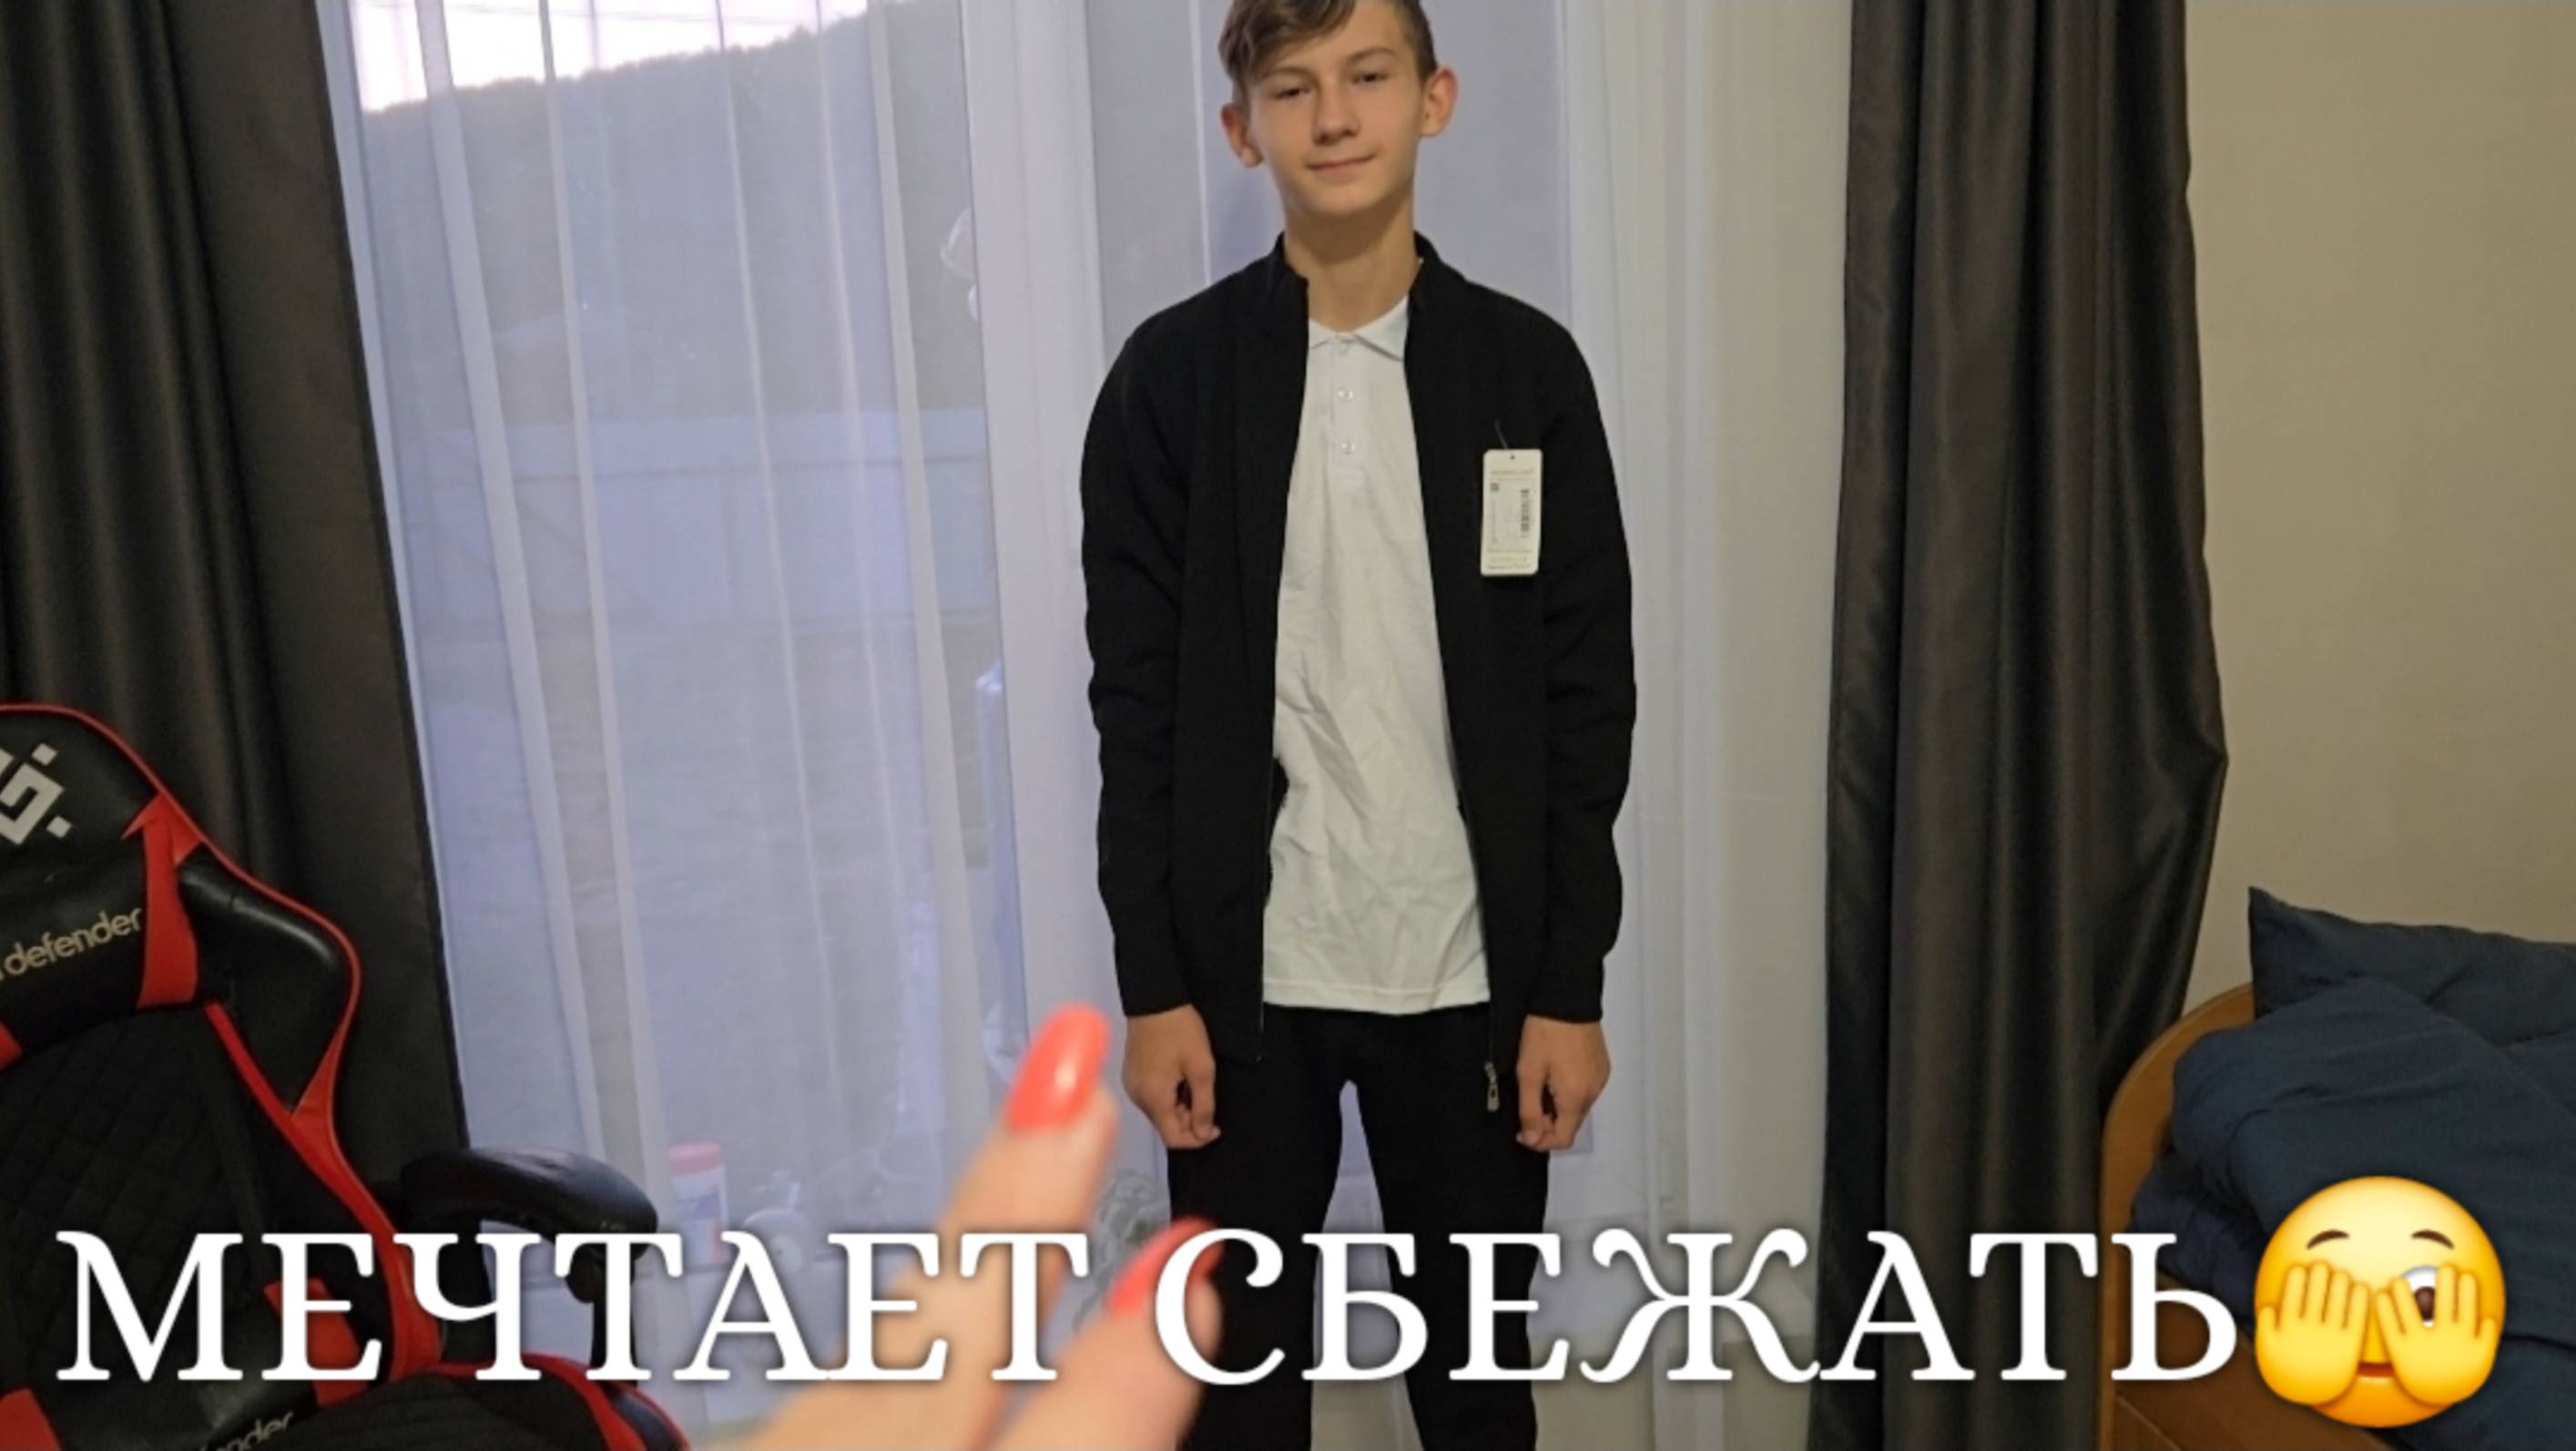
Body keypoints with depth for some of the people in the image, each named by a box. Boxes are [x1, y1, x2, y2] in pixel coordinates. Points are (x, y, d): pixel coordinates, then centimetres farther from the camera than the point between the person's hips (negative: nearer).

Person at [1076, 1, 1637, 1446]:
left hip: (1471, 969, 1)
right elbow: (1138, 704, -2)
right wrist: (1154, 981, -5)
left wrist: (1571, 982, -3)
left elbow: (1589, 699, 0)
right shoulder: (1173, 375, -2)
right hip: (1247, 970, 0)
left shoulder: (1529, 368, 0)